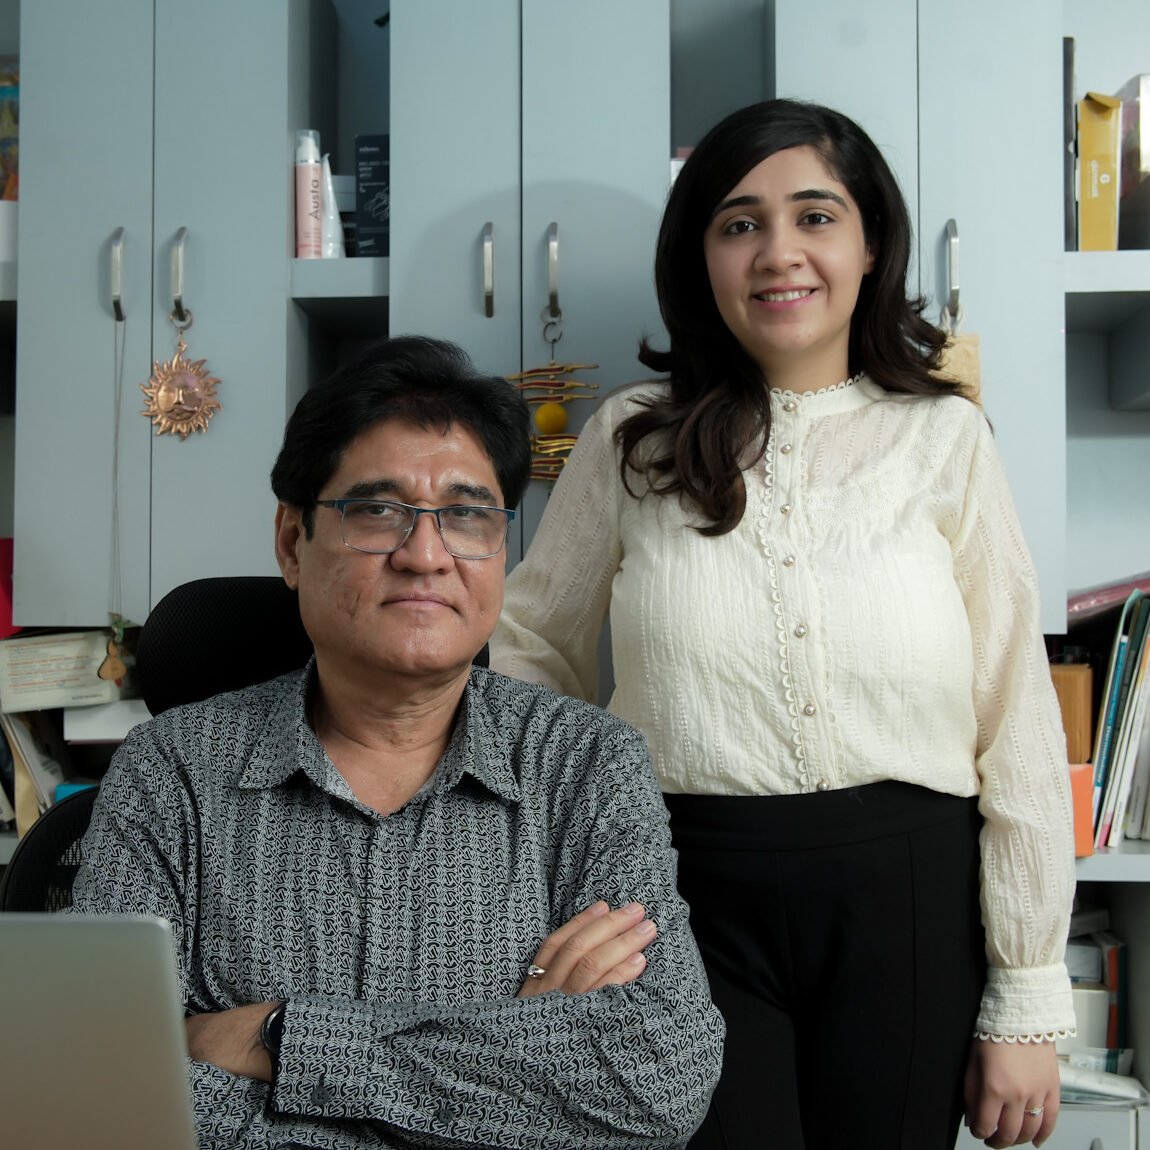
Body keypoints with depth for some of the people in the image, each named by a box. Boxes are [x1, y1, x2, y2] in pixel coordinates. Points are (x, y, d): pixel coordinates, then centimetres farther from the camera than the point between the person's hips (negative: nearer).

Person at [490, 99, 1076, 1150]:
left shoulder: (943, 436, 1)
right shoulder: (631, 438, 3)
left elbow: (1017, 727, 1)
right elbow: (532, 646, 12)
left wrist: (1029, 1003, 1)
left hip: (901, 902, 1)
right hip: (690, 902, 0)